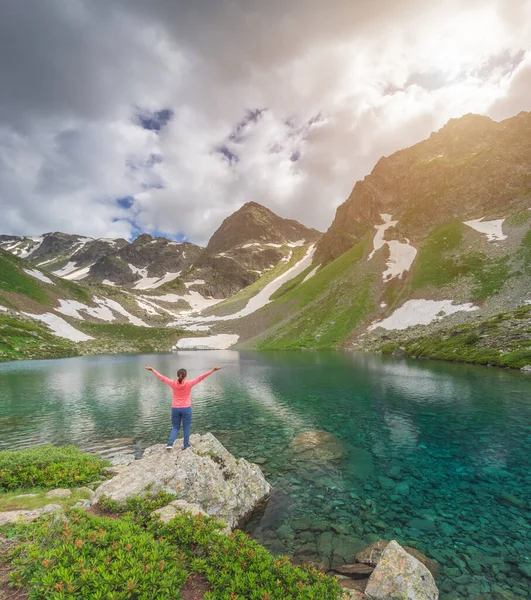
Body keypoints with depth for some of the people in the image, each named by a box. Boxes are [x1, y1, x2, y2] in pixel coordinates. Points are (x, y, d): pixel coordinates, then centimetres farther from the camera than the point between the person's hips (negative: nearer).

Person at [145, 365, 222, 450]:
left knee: (175, 427, 17)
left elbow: (162, 377, 4)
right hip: (186, 409, -2)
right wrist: (213, 370, -12)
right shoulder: (189, 384, -13)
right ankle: (186, 446, 16)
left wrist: (152, 370, 16)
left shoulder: (173, 383, -6)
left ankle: (170, 444, 4)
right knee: (186, 428, 10)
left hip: (175, 409, 3)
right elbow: (201, 378, -13)